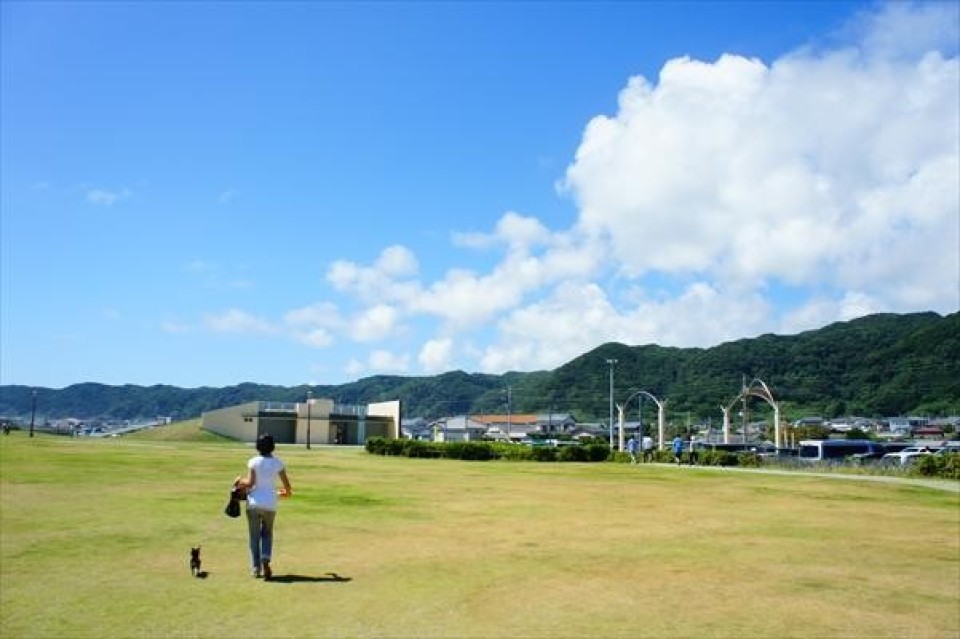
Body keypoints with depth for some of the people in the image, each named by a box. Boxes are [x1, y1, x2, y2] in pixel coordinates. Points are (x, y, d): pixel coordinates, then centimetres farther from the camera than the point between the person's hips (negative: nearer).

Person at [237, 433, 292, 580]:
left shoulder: (253, 462, -5)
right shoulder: (278, 463, 1)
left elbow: (250, 482, -14)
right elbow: (287, 484, 5)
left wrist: (242, 482, 7)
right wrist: (287, 492, 26)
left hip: (254, 503, -1)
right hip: (270, 504, 1)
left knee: (254, 536, 11)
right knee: (267, 534, 18)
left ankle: (256, 568, 10)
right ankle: (265, 560, -4)